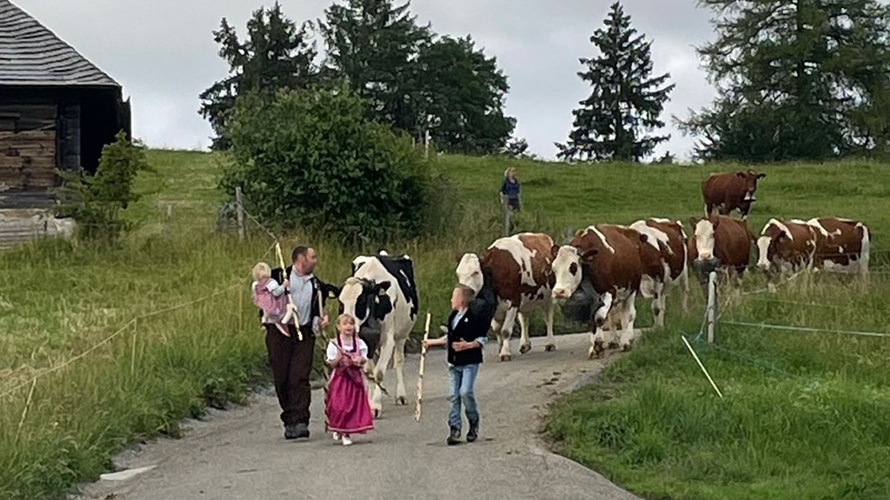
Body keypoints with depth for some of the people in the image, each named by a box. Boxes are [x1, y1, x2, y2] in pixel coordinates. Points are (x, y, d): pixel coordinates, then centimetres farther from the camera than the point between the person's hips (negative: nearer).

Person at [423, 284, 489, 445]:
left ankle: (474, 422, 6)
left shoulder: (474, 318, -11)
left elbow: (482, 339, -10)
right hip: (454, 362, 7)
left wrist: (467, 345, -21)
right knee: (453, 395, 2)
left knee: (466, 391, -17)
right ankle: (454, 429, 5)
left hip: (470, 361, -7)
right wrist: (431, 342, 25)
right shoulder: (452, 317, 13)